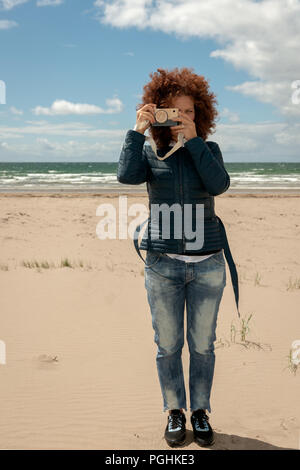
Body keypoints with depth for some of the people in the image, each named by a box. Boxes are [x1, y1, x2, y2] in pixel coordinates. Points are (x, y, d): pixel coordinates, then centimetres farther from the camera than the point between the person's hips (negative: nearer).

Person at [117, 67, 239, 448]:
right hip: (162, 263, 0)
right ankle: (175, 412, 26)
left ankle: (200, 411, 26)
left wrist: (192, 139, -14)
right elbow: (127, 175, -16)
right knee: (168, 345, 8)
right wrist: (137, 130, -15)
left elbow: (219, 185, -14)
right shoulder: (150, 152, 5)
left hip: (207, 262, 0)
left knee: (202, 344, 8)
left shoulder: (208, 150, 6)